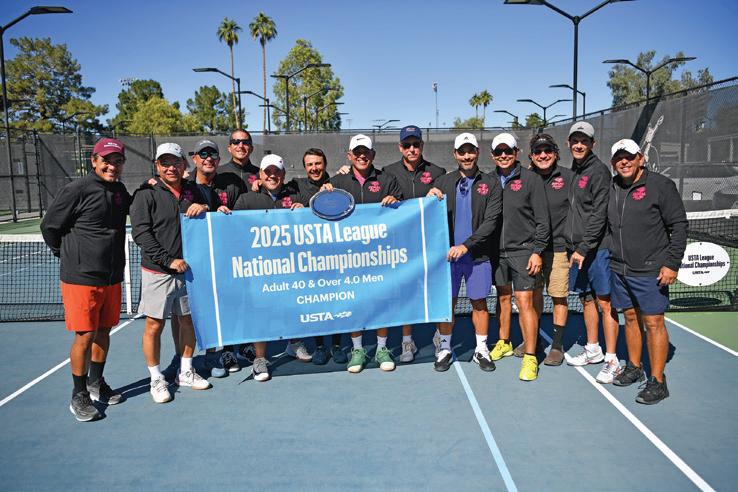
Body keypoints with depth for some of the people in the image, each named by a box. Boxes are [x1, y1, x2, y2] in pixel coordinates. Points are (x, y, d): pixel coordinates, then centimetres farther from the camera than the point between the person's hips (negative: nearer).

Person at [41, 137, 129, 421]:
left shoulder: (120, 191, 7)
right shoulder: (77, 190, -12)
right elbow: (49, 226, -3)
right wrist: (68, 256, 5)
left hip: (111, 277, 6)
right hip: (81, 278, -6)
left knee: (103, 331, 16)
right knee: (85, 336, -1)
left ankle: (96, 383, 34)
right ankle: (79, 395, 16)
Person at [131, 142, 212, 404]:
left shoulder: (192, 190, 8)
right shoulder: (146, 193, -6)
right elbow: (141, 233, -12)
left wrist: (205, 208, -6)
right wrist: (169, 260, -18)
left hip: (187, 269, 5)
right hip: (157, 272, -5)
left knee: (188, 321, 13)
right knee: (154, 325, 2)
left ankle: (185, 372, 30)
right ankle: (156, 379, 19)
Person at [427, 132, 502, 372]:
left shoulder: (491, 184, 2)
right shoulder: (444, 182, 7)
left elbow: (491, 221, -7)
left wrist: (466, 245, -16)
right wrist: (429, 199, -13)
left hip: (478, 255, -1)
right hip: (448, 253, 1)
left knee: (479, 303, 8)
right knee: (447, 302, 7)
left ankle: (481, 350, 22)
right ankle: (445, 349, 20)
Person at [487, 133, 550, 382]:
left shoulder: (531, 179, -5)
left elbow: (542, 219, -5)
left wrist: (537, 251, -10)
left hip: (523, 250, -4)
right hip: (497, 250, 4)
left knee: (525, 301, -6)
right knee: (503, 297, 16)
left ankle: (530, 357, 3)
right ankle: (504, 343, 32)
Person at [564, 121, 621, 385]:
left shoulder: (599, 171, -8)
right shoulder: (572, 172, 14)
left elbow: (599, 214, -15)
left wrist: (584, 247, -19)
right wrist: (572, 245, 10)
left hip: (597, 249, -7)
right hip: (576, 248, 8)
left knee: (605, 303, -3)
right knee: (587, 300, 15)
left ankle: (611, 360, 4)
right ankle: (593, 350, 28)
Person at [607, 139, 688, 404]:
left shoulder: (661, 185, -8)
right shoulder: (611, 188, 8)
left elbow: (679, 225, -8)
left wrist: (672, 264, -12)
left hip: (650, 271, -5)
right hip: (619, 269, 5)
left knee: (653, 322, -1)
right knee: (631, 318, 15)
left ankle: (658, 382, 8)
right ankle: (634, 368, 30)